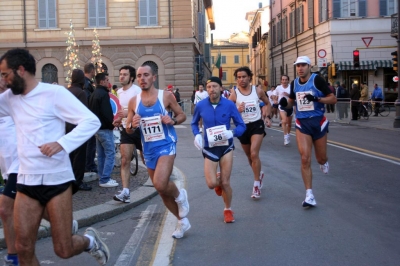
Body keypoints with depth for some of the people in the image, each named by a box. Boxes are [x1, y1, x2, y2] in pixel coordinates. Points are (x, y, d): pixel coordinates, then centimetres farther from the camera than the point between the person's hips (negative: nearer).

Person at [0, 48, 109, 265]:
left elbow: (92, 121, -15)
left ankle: (89, 241, 34)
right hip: (26, 181, 5)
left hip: (56, 179, -5)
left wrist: (62, 143, -27)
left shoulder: (54, 93, -9)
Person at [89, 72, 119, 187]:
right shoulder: (103, 94, -16)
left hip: (97, 127, 10)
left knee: (101, 154, 13)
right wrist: (112, 124, -9)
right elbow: (107, 112, -22)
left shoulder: (93, 94, 15)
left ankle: (102, 178, 17)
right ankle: (105, 179, -7)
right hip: (105, 128, -10)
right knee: (110, 154, -6)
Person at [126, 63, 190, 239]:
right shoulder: (133, 101, 3)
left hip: (166, 145, -5)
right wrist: (132, 125, -15)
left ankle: (180, 195, 9)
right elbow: (128, 129, 8)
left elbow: (182, 115, 4)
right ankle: (182, 221, 31)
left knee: (160, 184, -26)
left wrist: (173, 121, -16)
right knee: (161, 190, 12)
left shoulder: (166, 96, -5)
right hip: (148, 149, 5)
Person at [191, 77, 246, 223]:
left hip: (226, 146, -1)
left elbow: (241, 126, -5)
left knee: (225, 183, 2)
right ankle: (218, 181, 31)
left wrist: (232, 133, -25)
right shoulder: (200, 106, -8)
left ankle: (228, 210, 29)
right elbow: (194, 123, 11)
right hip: (209, 148, 1)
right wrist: (197, 135, -9)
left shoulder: (229, 104, -11)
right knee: (211, 184, -9)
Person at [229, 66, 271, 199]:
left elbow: (267, 103, 16)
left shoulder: (258, 91, -2)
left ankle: (257, 185, -7)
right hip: (243, 126, 2)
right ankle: (259, 174, 44)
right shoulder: (234, 93, -7)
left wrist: (268, 117, 5)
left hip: (257, 124, -1)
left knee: (254, 154, -17)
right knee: (249, 156, 15)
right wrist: (237, 110, -26)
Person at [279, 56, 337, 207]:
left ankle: (324, 162, 51)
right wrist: (285, 103, -4)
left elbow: (333, 99, -10)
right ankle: (309, 196, -4)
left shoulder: (317, 80, -10)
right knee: (305, 159, -9)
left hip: (318, 122, -2)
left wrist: (317, 99, -26)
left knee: (320, 158, 10)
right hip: (302, 123, 2)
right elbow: (291, 101, 20)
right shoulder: (294, 83, 4)